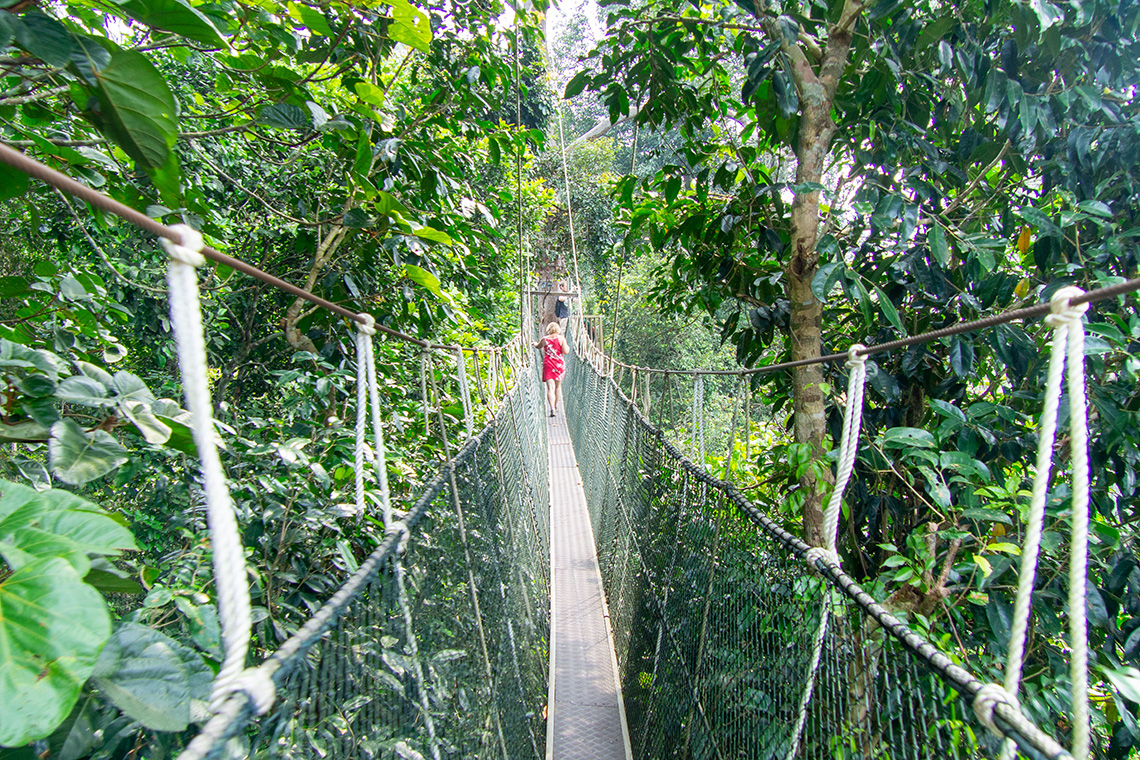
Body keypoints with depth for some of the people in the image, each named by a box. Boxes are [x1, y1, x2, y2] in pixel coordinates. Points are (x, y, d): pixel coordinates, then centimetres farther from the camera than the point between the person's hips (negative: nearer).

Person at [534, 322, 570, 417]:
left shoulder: (545, 339, 2)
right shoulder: (561, 338, -3)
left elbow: (538, 346, 22)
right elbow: (566, 352, -9)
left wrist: (535, 344, 45)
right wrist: (568, 346, 12)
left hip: (548, 365, 0)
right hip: (559, 365, 0)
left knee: (550, 387, -6)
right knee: (558, 386, 19)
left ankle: (552, 408, -21)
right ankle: (556, 406, 30)